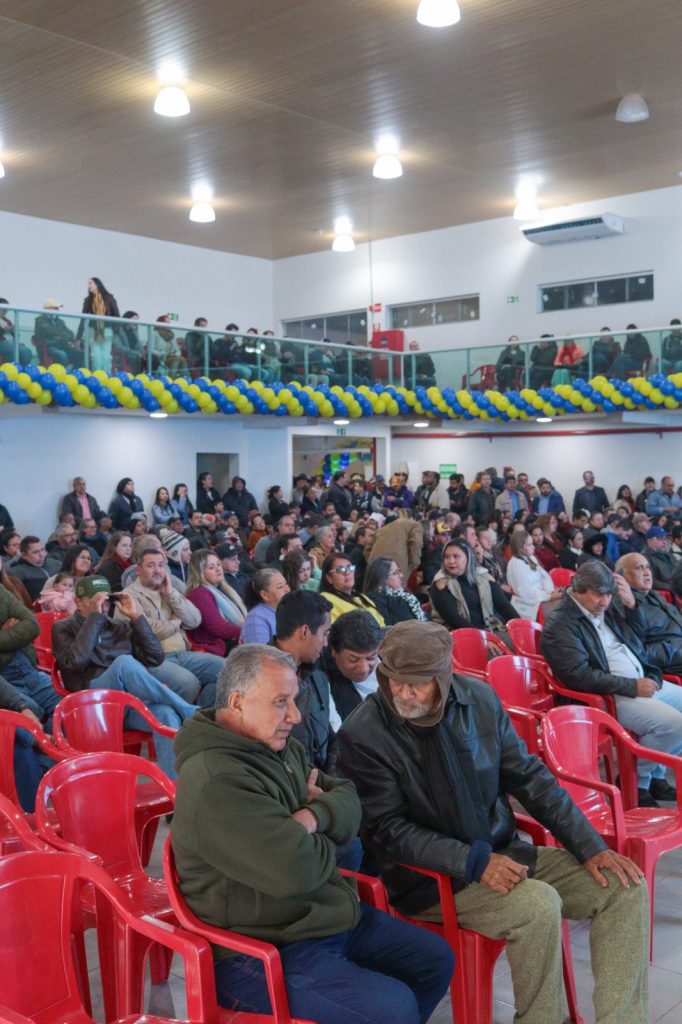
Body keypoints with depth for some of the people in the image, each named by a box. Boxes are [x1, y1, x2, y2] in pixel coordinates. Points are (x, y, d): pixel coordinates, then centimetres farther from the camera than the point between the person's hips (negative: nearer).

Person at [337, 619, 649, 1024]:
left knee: (625, 887, -6)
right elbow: (386, 830, -15)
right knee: (538, 906, -30)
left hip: (504, 853, 6)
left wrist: (590, 847, -2)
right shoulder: (362, 735, -16)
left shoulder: (480, 699, -3)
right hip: (429, 877, -5)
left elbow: (530, 778, 4)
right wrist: (473, 862, -25)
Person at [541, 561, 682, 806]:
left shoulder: (608, 607, 9)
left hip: (644, 682, 10)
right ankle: (635, 782, -3)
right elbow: (580, 675, -22)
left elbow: (636, 636, 23)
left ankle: (656, 775, 17)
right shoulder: (560, 626, -15)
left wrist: (630, 602, 4)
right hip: (610, 698, -9)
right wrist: (633, 687, -20)